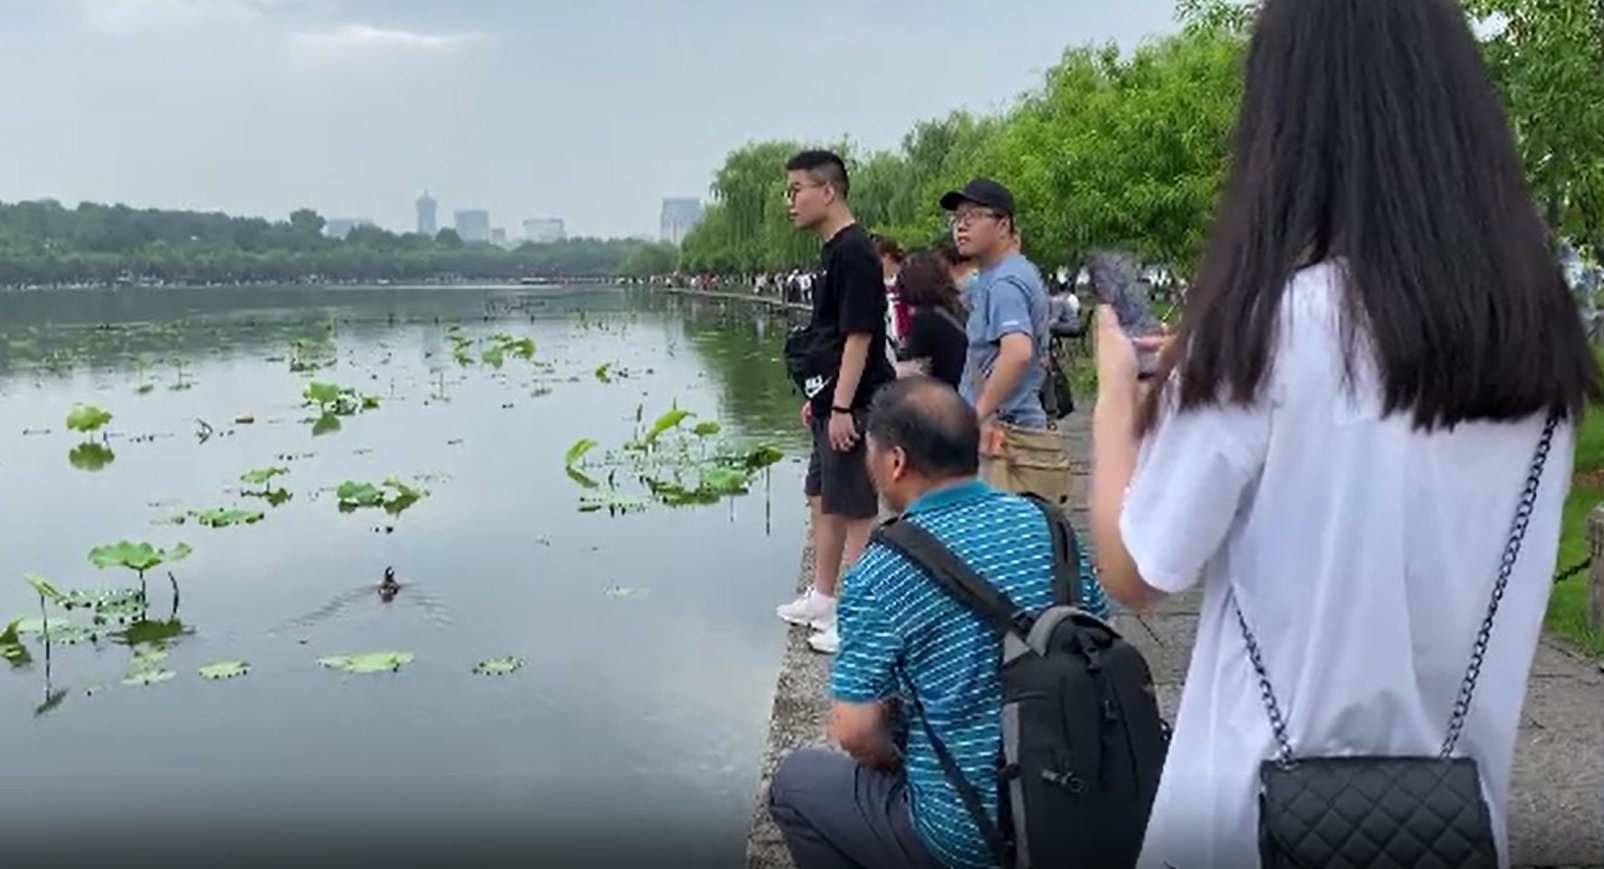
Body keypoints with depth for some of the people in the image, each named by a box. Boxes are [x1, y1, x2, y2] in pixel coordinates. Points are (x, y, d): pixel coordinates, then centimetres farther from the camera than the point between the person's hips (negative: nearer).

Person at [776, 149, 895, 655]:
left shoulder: (854, 252, -17)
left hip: (853, 405, -11)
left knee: (855, 511, -4)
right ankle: (823, 600, 31)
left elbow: (859, 335, -21)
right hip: (832, 401, 11)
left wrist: (842, 406, -22)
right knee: (823, 501, 18)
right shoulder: (832, 251, 14)